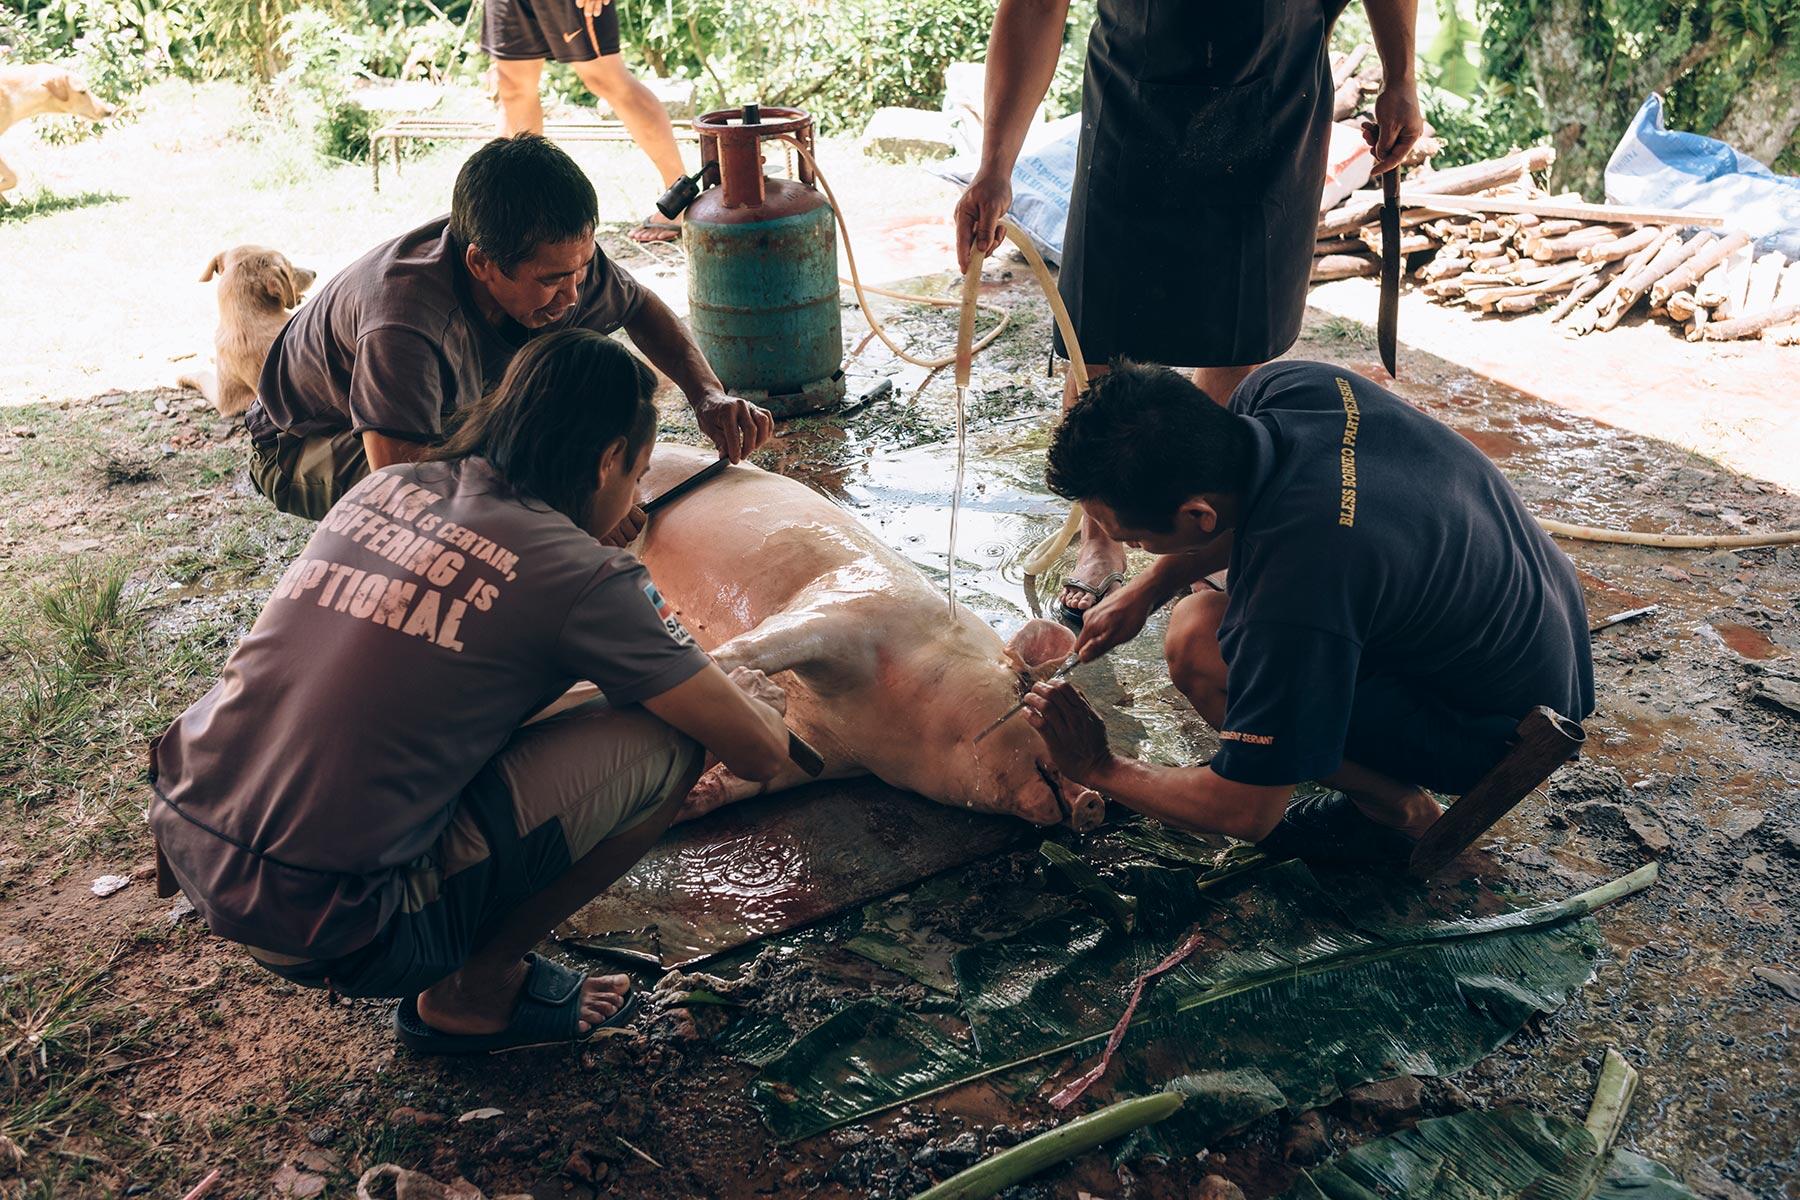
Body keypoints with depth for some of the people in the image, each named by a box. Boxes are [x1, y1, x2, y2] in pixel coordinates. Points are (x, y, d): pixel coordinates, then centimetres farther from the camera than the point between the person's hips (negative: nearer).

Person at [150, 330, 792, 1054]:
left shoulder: (381, 486, 7)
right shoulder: (582, 577, -13)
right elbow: (760, 752, -4)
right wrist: (749, 697, 21)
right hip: (318, 933, -7)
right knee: (668, 741, -4)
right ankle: (471, 993, 9)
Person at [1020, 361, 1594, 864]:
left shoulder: (1294, 585, -38)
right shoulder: (1283, 385, -16)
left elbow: (1246, 814, -24)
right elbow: (1238, 512, 11)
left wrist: (1098, 768, -11)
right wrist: (1145, 588, 2)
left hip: (1502, 725, -8)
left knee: (1198, 643, -23)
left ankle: (1398, 808, -2)